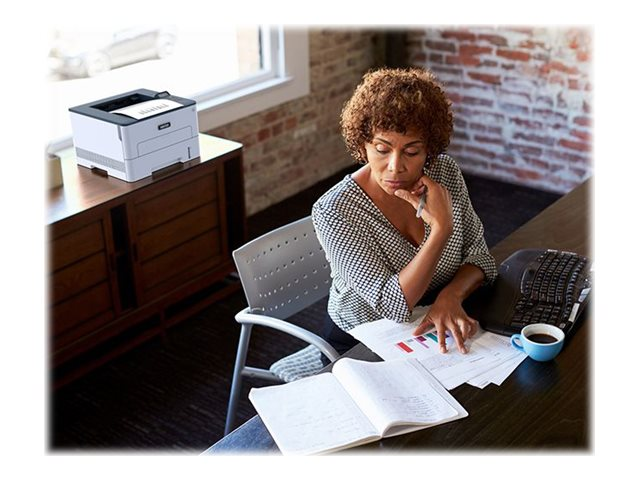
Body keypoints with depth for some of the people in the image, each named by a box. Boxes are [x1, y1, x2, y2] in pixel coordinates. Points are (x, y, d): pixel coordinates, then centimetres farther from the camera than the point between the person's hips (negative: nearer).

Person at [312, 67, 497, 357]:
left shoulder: (444, 172, -8)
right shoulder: (333, 211, -23)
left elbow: (478, 253, -1)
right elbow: (392, 306, -25)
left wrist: (451, 296, -22)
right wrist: (441, 228, -33)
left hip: (436, 331, 5)